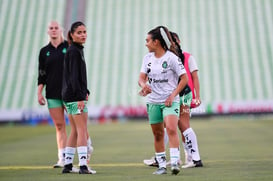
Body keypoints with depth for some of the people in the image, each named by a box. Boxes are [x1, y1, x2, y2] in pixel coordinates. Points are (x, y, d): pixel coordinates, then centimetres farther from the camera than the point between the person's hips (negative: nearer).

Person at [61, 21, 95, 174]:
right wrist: (80, 97, -22)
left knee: (75, 131, 13)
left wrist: (85, 92, 19)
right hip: (75, 96, -10)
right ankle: (83, 166, -13)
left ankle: (68, 165, 16)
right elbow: (74, 76, -19)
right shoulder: (74, 51, -12)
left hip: (71, 97, 10)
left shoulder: (77, 50, 18)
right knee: (82, 130, -10)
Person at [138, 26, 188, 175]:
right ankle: (161, 165, 17)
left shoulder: (171, 57, -8)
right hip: (153, 101, 5)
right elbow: (142, 77, 6)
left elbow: (184, 78, -6)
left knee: (171, 129, -23)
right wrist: (143, 85, -18)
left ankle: (175, 163, -24)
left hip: (170, 100, -5)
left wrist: (173, 95, -15)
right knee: (157, 134, 8)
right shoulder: (147, 58, 8)